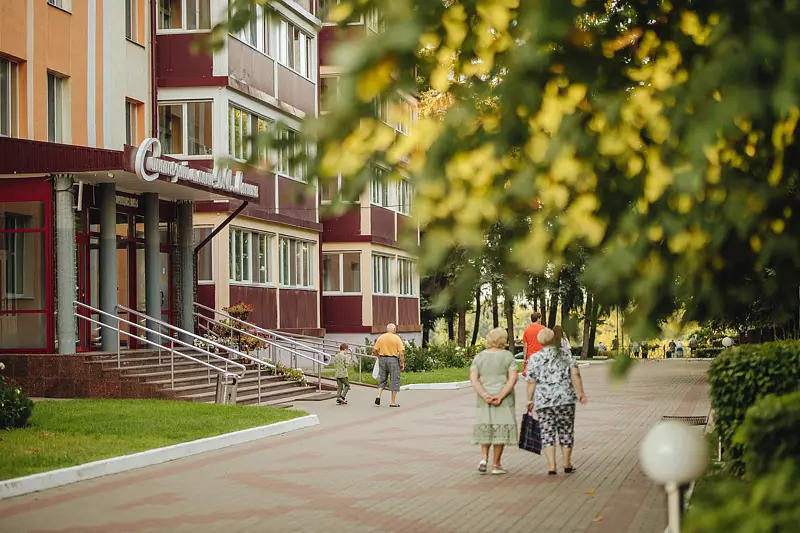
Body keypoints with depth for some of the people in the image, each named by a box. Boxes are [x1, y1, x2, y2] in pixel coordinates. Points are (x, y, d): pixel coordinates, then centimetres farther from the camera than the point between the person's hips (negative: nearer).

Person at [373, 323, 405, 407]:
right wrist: (402, 363, -2)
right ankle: (393, 402, 5)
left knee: (382, 380, 17)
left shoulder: (380, 338, 5)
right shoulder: (397, 338, -5)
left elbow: (374, 351, 4)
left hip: (382, 359, 4)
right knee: (394, 381, 4)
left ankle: (378, 396, -2)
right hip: (393, 359, -4)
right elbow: (401, 353, -11)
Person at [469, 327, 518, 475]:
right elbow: (513, 378, -15)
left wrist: (485, 395, -15)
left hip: (484, 400, 2)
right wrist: (501, 396, -18)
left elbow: (473, 379, -8)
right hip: (504, 399, -2)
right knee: (500, 429, 5)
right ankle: (496, 465, 7)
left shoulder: (479, 357, 2)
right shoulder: (507, 356, -5)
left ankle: (484, 458, 0)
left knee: (485, 428, 16)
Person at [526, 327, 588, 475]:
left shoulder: (534, 359, 1)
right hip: (565, 399, 1)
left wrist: (530, 400, 6)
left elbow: (531, 383, -2)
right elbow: (575, 374, -4)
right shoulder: (565, 355, 6)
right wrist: (580, 393, -1)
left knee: (547, 433, 3)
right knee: (566, 431, 13)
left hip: (543, 401, -1)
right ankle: (567, 464, 19)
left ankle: (552, 467, -6)